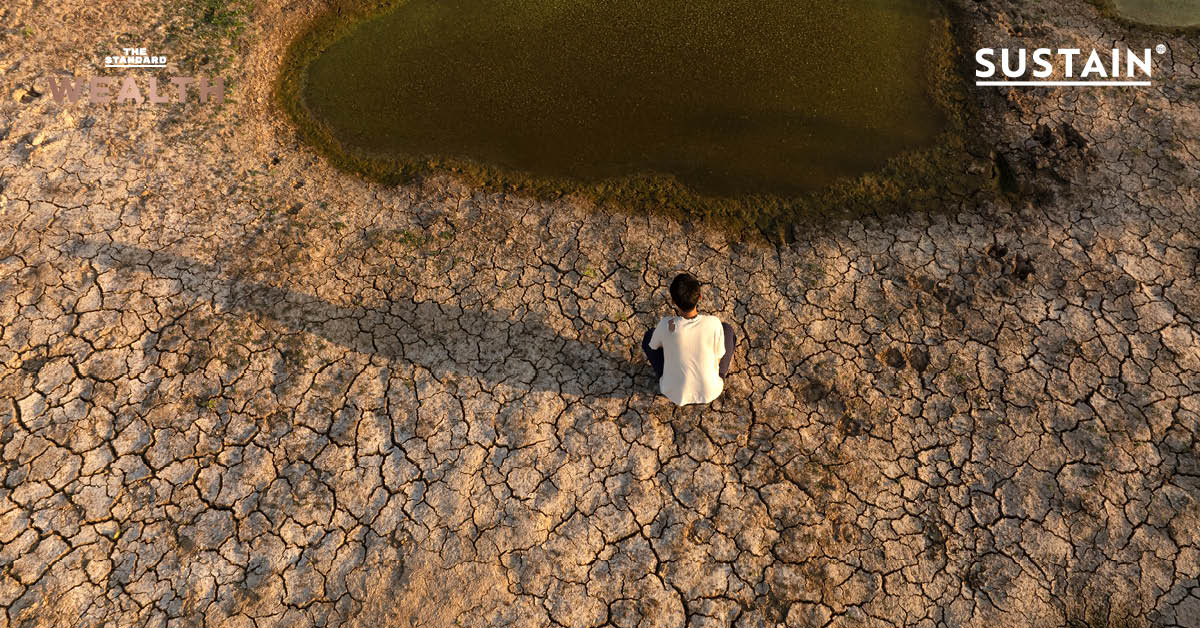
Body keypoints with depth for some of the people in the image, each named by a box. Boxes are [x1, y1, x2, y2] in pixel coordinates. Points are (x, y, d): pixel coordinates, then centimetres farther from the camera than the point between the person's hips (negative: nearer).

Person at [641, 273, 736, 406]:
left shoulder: (666, 325, -26)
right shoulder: (713, 323, -25)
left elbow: (654, 346, -2)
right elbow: (718, 358, -9)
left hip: (675, 394, 0)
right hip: (710, 392, 0)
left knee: (649, 336, 18)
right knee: (727, 329, 15)